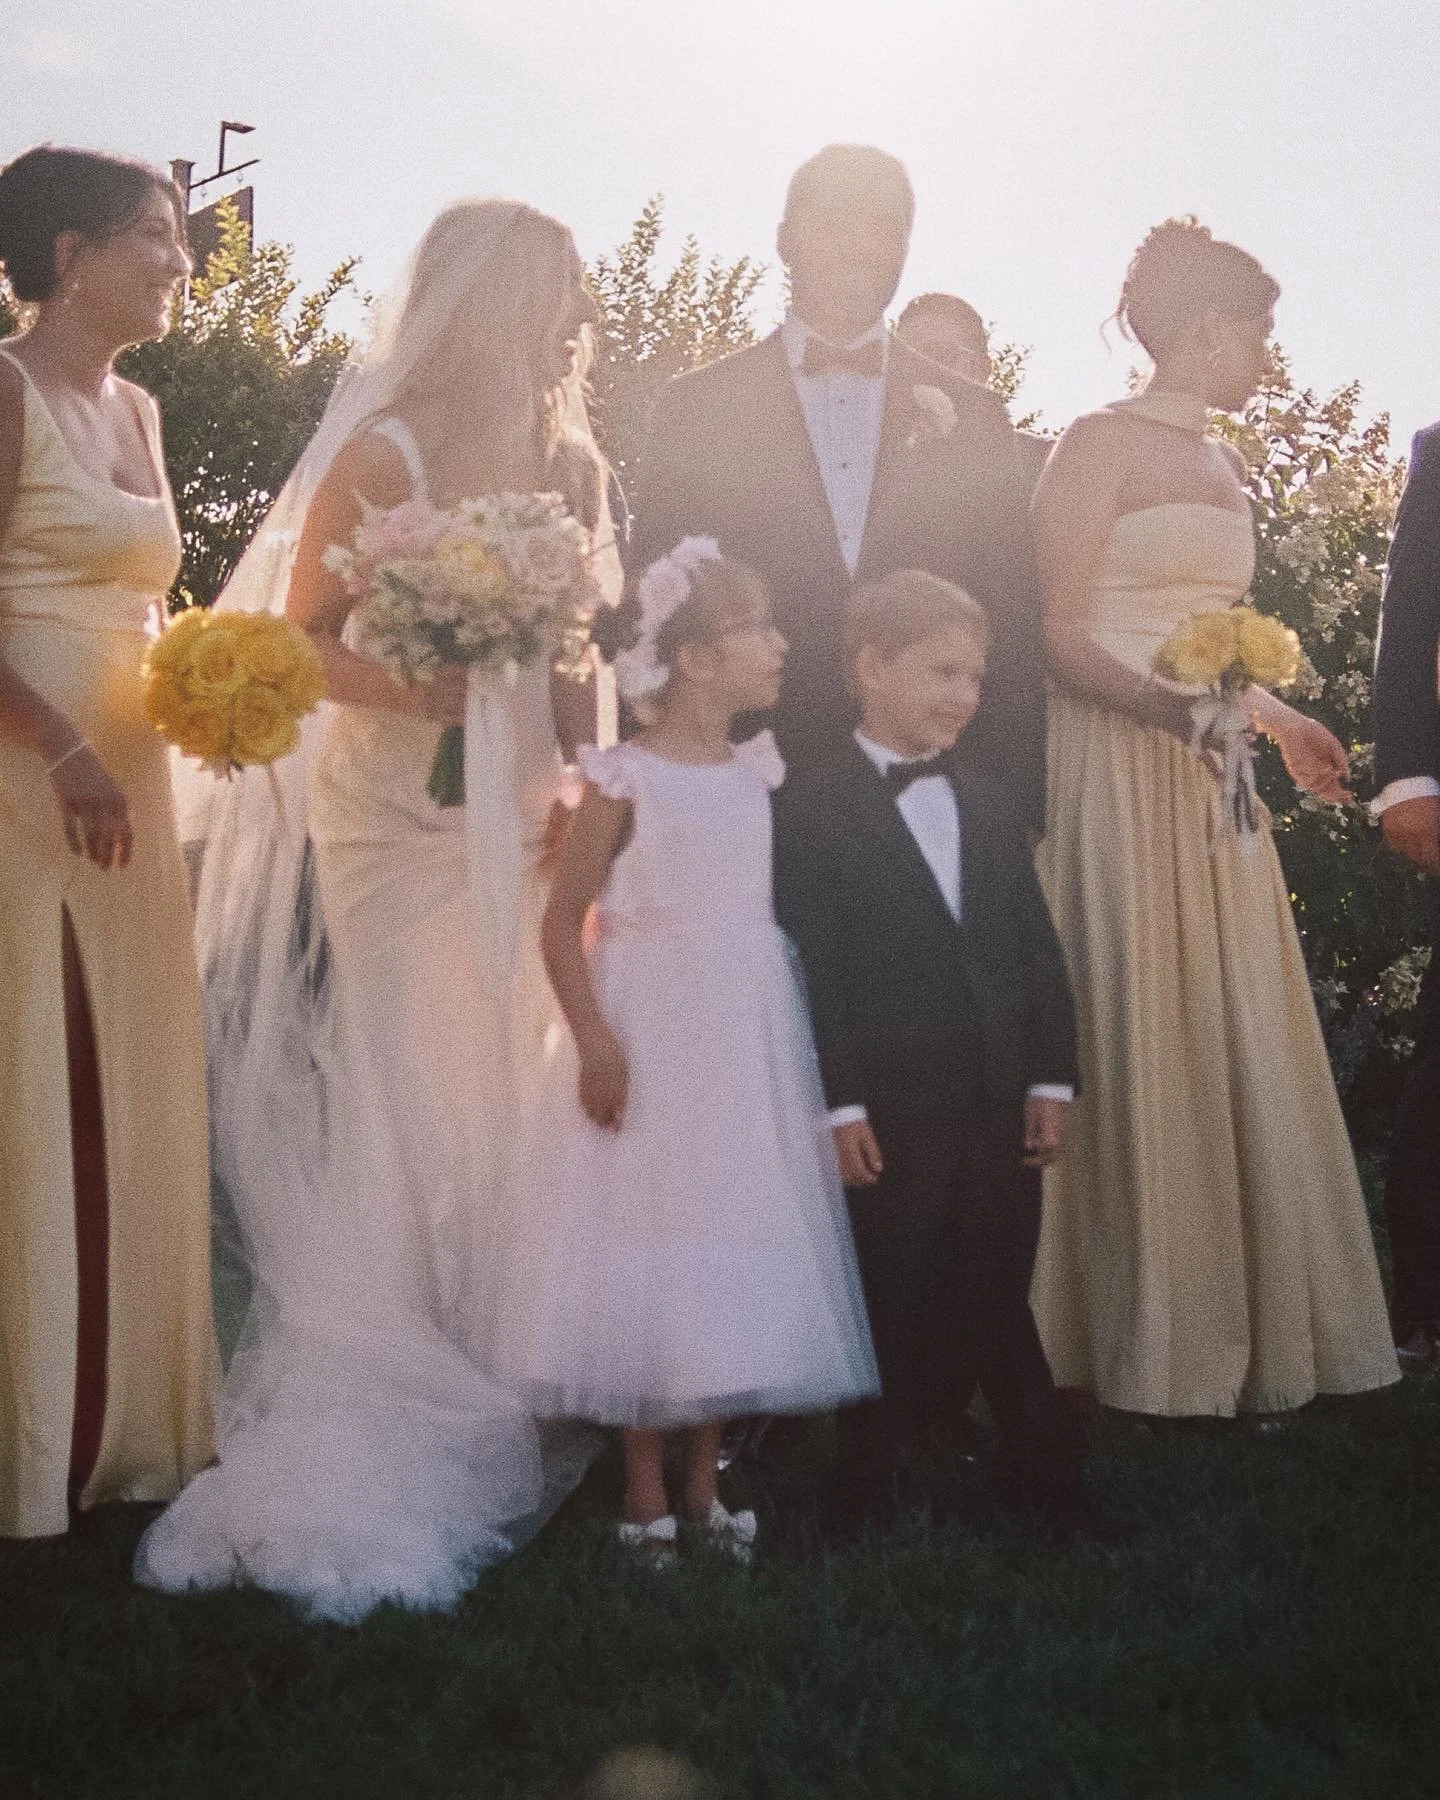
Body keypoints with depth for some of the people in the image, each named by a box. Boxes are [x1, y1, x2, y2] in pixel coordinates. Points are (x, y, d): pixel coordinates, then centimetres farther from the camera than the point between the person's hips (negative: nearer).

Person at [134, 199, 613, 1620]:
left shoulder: (566, 460, 10)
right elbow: (304, 633, -6)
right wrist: (411, 689, -24)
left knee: (509, 1092, 6)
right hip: (401, 810, -5)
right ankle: (394, 1412, 1)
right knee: (415, 1101, -6)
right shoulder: (383, 454, -7)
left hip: (526, 814, 5)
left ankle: (503, 1390, 15)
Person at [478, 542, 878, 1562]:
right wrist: (595, 1042, -18)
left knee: (740, 1259, 8)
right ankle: (645, 1493, 13)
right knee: (648, 1259, 1)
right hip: (654, 1046, -5)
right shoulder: (627, 780, -9)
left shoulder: (759, 773, 7)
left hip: (751, 1046, 6)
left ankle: (703, 1486, 20)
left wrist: (793, 1046, 10)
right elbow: (564, 920, -9)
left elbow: (778, 906, 13)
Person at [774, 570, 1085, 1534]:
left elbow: (1040, 953, 12)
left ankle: (1044, 1474, 21)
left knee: (996, 1300, 12)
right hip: (888, 1116, -5)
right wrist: (838, 1106, -15)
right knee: (890, 1307, 5)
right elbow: (812, 973, -11)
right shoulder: (811, 815, -6)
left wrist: (1050, 1081, 5)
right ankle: (872, 1492, 17)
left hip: (995, 1109, 5)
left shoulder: (990, 813, 13)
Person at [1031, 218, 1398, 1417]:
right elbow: (1052, 626, -13)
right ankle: (1148, 1342, 4)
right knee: (1141, 1041, -5)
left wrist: (1276, 719, 23)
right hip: (1120, 769, -8)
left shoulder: (1220, 462, 18)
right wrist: (1169, 701, -25)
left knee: (1239, 1041, 7)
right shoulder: (1103, 444, -6)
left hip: (1211, 779, 8)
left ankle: (1244, 1328, 15)